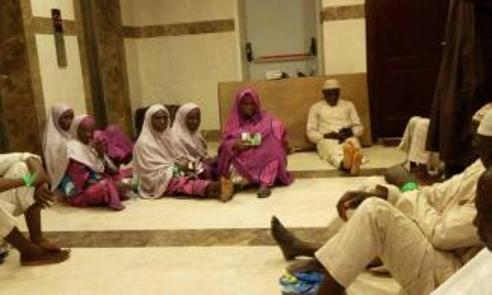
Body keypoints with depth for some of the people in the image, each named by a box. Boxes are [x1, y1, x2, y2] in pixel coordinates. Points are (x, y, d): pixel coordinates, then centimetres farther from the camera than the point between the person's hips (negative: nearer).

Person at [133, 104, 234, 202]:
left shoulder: (168, 136, 14)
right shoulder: (144, 143, -8)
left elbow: (180, 158, 12)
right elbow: (154, 170, -14)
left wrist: (186, 163, -10)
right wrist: (177, 167, -15)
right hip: (157, 182, -8)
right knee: (185, 183, -35)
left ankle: (219, 189, -52)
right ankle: (217, 187, -61)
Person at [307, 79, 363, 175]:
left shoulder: (348, 105, 22)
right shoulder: (316, 107, 16)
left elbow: (359, 127, 17)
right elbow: (310, 133, 9)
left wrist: (351, 131, -8)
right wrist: (326, 135, -11)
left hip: (348, 137, 2)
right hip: (327, 140, -2)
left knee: (353, 142, -39)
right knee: (334, 152, -42)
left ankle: (353, 160, -74)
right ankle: (344, 163, -77)